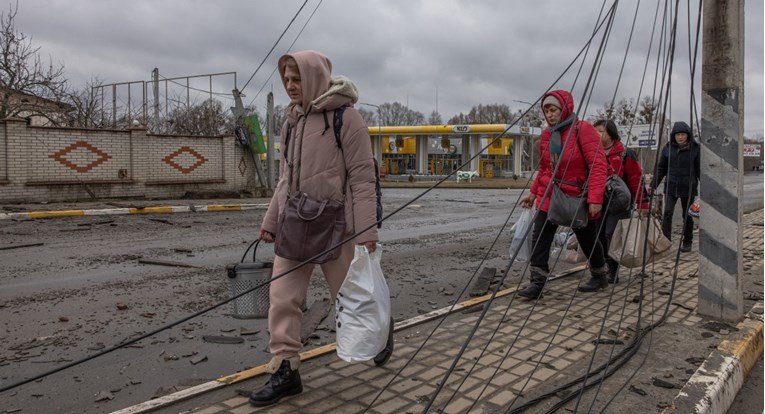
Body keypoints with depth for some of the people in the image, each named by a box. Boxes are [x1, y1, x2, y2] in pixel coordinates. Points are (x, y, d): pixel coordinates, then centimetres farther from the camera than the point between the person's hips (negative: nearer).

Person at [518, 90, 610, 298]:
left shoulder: (583, 129, -16)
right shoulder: (546, 134, 4)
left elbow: (598, 165, -21)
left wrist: (595, 198, -28)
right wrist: (534, 192, 12)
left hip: (578, 197, -5)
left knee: (588, 240, 12)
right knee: (539, 238, -8)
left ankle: (599, 277, 36)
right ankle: (537, 283, -5)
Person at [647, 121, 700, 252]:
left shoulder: (696, 148, -5)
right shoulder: (668, 148, 1)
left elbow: (700, 169, -3)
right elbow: (661, 168, 7)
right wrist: (653, 185, 5)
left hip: (688, 187, -1)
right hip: (671, 187, 1)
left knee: (687, 216, 9)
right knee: (667, 212, -12)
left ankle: (687, 242, 24)